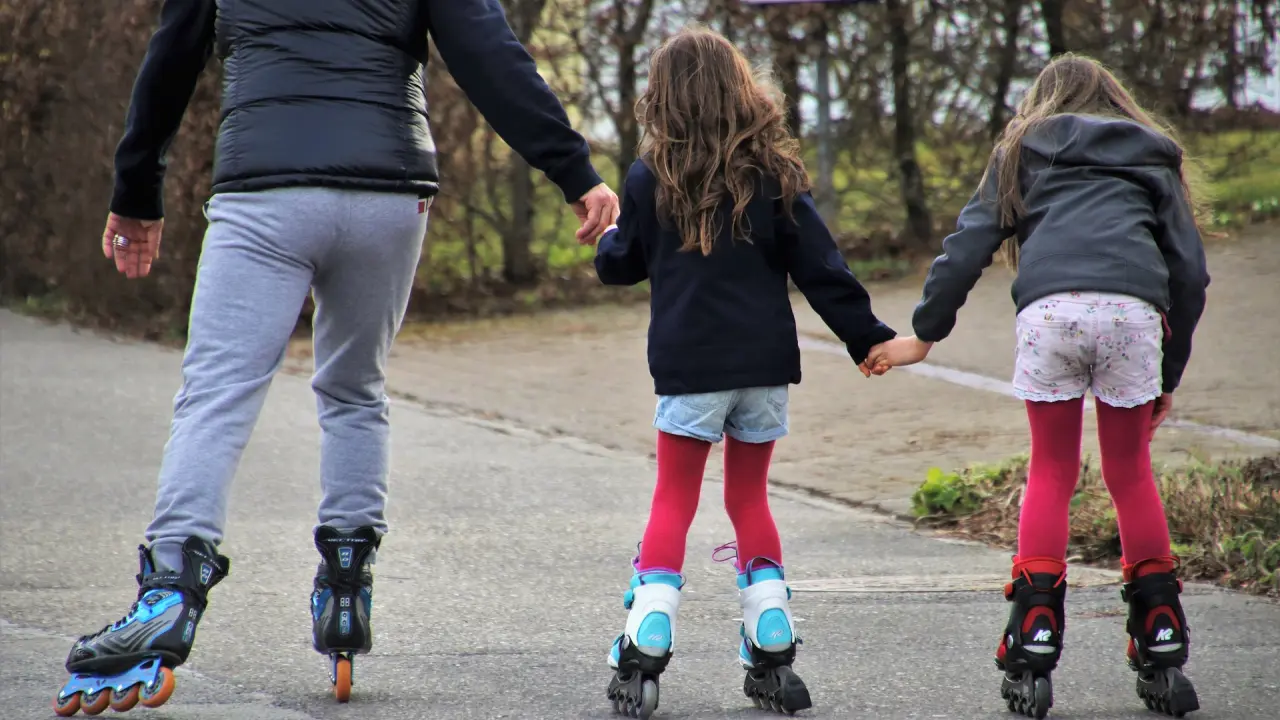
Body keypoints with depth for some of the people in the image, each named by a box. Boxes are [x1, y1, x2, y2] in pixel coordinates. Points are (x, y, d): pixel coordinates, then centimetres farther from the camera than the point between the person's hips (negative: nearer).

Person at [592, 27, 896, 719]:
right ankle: (773, 657, 13)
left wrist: (608, 236, 30)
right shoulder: (772, 175, 0)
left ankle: (642, 658, -3)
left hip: (689, 364, -2)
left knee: (674, 500, 6)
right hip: (766, 362, 2)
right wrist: (869, 339, 6)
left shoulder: (650, 180, -4)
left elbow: (617, 265, 8)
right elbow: (821, 269, -1)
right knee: (750, 498, 15)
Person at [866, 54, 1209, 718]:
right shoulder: (1154, 158, 29)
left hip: (1049, 307, -1)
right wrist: (1169, 374, 26)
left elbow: (969, 244, 18)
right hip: (1133, 308, 1)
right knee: (1130, 473, 15)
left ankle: (1032, 659, 3)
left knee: (1051, 473, 12)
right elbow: (1190, 269, 21)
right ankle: (1163, 653, 12)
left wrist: (923, 334, 22)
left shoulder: (1023, 152, 28)